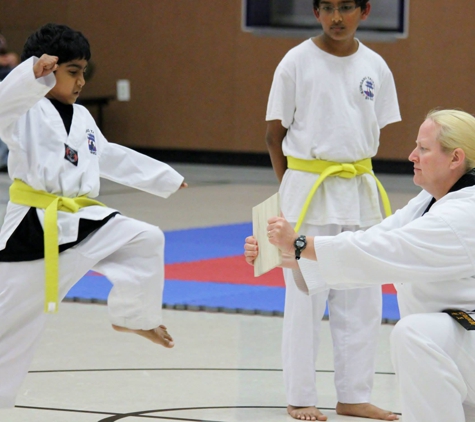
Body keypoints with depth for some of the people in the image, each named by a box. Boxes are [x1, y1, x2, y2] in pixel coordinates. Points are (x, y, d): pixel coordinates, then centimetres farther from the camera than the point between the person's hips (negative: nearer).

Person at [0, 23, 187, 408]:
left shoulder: (81, 118, 17)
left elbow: (112, 158, 30)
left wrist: (166, 178, 36)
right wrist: (34, 73, -49)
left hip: (81, 220, 6)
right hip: (35, 229, -6)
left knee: (146, 240, -7)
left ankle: (133, 317, 13)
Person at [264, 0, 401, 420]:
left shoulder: (374, 67, 3)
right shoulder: (297, 62, -7)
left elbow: (373, 133, 11)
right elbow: (275, 132, -1)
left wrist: (354, 174, 3)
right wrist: (293, 188, -1)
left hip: (359, 193, 4)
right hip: (307, 192, -4)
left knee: (361, 299, 8)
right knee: (305, 297, 0)